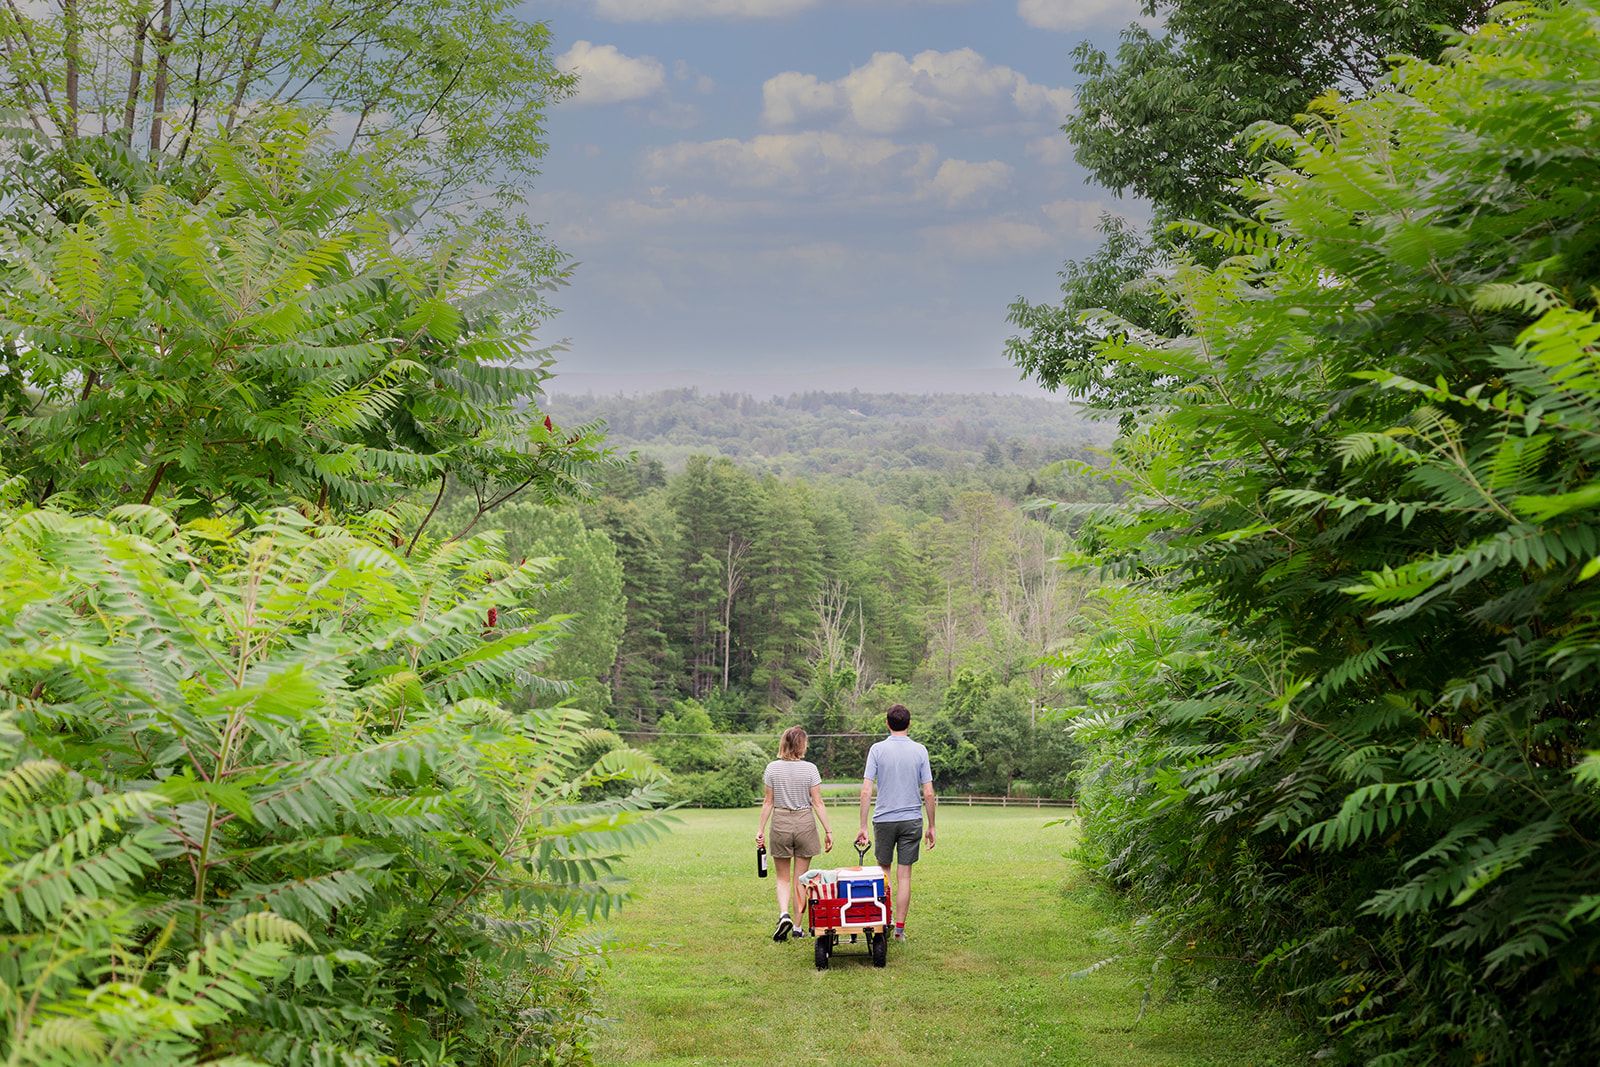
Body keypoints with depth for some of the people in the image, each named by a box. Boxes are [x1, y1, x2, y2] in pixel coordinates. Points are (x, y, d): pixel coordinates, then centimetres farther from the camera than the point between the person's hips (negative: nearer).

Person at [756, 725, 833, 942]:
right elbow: (817, 803, -6)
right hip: (805, 823, -1)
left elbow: (768, 802, 0)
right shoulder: (809, 769, -7)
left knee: (783, 877, 12)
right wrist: (828, 830, -1)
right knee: (800, 879, 9)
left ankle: (784, 914, -12)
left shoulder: (773, 768, -3)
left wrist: (761, 829, 7)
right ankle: (798, 926, 12)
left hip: (780, 823, 1)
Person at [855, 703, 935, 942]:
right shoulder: (920, 751, -1)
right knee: (904, 875, 4)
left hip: (883, 819, 0)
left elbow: (866, 791, -8)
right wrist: (931, 826, 7)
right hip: (912, 820, 0)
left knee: (883, 869, 16)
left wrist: (863, 826, -4)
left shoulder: (877, 750, -4)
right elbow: (928, 794, -3)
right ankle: (900, 928, 4)